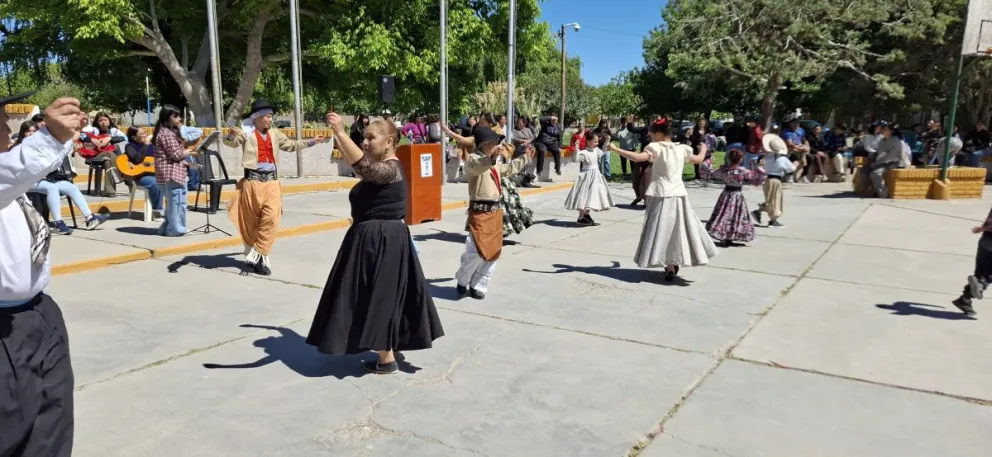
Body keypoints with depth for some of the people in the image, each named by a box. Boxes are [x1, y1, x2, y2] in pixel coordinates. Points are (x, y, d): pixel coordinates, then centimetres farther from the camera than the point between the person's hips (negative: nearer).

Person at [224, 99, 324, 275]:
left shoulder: (274, 133, 15)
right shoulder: (247, 132, -1)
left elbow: (291, 145, 29)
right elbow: (232, 142, -18)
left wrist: (311, 142, 30)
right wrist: (231, 136, -41)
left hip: (272, 180, 4)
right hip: (253, 180, -4)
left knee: (271, 218, -9)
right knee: (252, 219, 4)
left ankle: (259, 255, -2)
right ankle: (253, 252, 19)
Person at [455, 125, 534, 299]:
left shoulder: (495, 162, 17)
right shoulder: (474, 159, -13)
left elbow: (509, 169, 38)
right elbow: (477, 166, -39)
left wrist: (526, 158, 44)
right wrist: (492, 157, -57)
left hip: (495, 211, 9)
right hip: (479, 211, -9)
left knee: (493, 252, 10)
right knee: (477, 252, -14)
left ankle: (478, 286, 22)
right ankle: (462, 282, 11)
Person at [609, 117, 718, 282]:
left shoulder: (657, 148, -8)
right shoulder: (681, 149, 8)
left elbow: (638, 157, -24)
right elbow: (698, 159, 24)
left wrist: (615, 149, -19)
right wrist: (703, 149, 46)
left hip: (662, 196, -5)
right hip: (679, 195, 5)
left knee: (665, 230, 0)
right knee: (677, 228, 16)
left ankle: (671, 268, -1)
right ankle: (673, 264, 24)